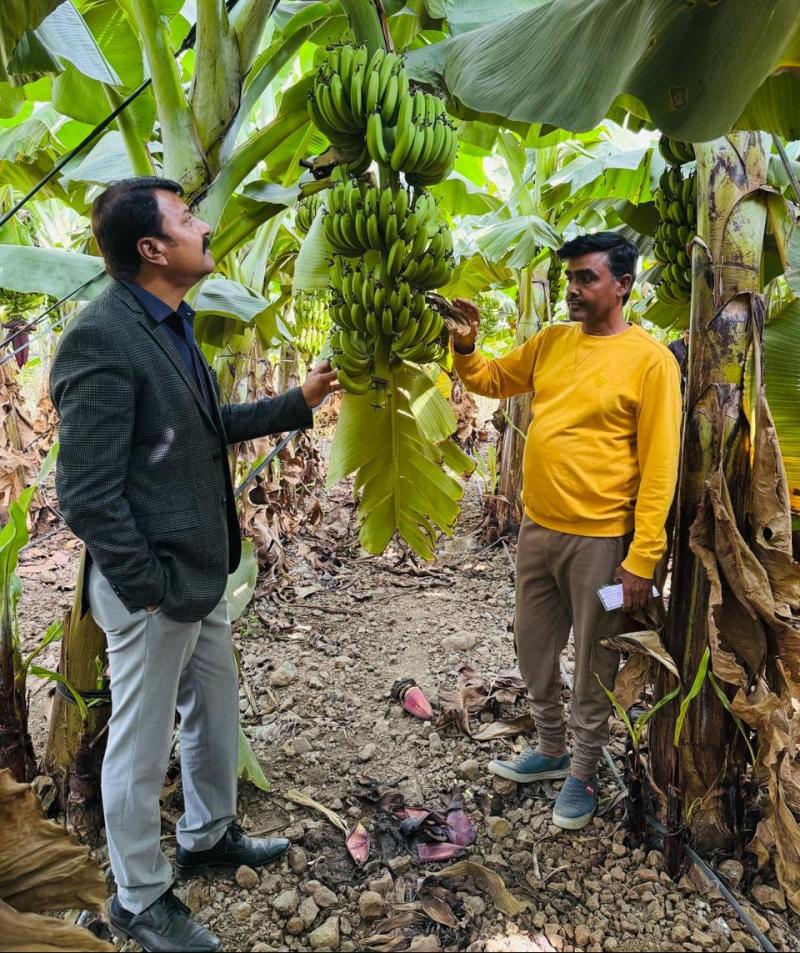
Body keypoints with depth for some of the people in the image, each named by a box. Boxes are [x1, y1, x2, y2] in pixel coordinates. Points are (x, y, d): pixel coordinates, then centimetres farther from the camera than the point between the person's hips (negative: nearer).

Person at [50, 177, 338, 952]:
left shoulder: (170, 325, 8)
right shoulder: (100, 337, -21)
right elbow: (86, 493, -22)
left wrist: (297, 404, 14)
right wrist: (148, 587, -18)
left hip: (199, 570, 9)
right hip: (152, 585, -9)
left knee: (215, 716, 24)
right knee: (141, 748, 11)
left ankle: (209, 838, 47)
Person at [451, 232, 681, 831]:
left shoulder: (650, 359, -11)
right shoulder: (551, 341, 6)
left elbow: (659, 466, -13)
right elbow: (493, 381, 17)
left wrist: (642, 558, -15)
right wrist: (465, 347, -4)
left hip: (601, 540, -6)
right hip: (538, 529, 6)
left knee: (593, 665, 11)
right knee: (533, 647, 19)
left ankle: (584, 772, 34)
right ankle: (551, 750, 42)